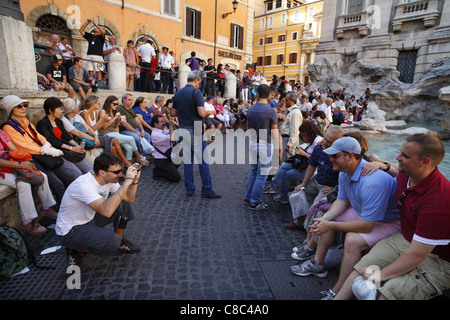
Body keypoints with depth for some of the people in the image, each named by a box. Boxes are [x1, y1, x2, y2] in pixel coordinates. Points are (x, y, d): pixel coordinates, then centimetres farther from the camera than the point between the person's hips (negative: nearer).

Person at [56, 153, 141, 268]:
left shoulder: (108, 179, -8)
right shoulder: (83, 185, -33)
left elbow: (129, 199, -3)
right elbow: (106, 211, -46)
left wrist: (135, 180, -20)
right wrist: (126, 182, -43)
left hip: (90, 218, 8)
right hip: (70, 230, -8)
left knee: (123, 203, -3)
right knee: (113, 241, -29)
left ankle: (120, 241, 13)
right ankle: (76, 249, -1)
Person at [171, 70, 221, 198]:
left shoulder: (178, 93, 11)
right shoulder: (196, 92, -10)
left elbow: (173, 113, 15)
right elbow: (202, 113, -17)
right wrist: (211, 112, 2)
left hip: (182, 130, 7)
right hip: (195, 130, -7)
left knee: (187, 161, 10)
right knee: (203, 161, 1)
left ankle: (189, 190, 16)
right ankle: (206, 190, 6)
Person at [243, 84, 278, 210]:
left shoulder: (250, 109, 2)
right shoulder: (271, 111, -15)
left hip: (252, 143, 6)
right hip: (265, 145, -6)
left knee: (253, 171, 20)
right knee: (261, 175, 4)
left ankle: (248, 197, 28)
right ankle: (254, 202, 11)